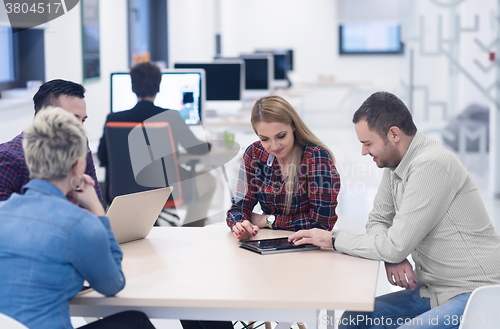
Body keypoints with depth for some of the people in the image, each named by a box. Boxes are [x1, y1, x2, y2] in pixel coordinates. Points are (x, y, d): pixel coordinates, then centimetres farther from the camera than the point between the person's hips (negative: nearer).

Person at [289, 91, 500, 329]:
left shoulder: (430, 166, -22)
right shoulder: (394, 161, 5)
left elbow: (395, 246, -22)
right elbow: (378, 220, 15)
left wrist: (334, 239, -9)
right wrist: (392, 257, -8)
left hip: (475, 297, -9)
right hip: (435, 290, 9)